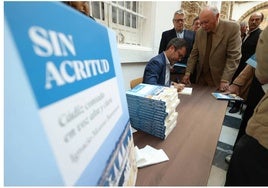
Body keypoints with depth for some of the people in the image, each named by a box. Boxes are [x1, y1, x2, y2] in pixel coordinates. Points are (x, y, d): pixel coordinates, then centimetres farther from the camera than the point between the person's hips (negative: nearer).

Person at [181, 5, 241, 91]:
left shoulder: (232, 28, -10)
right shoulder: (199, 32, 1)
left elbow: (233, 57, -14)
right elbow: (194, 54, 3)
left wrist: (225, 80, -22)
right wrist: (188, 73, -6)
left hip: (218, 78, -3)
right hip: (201, 77, 3)